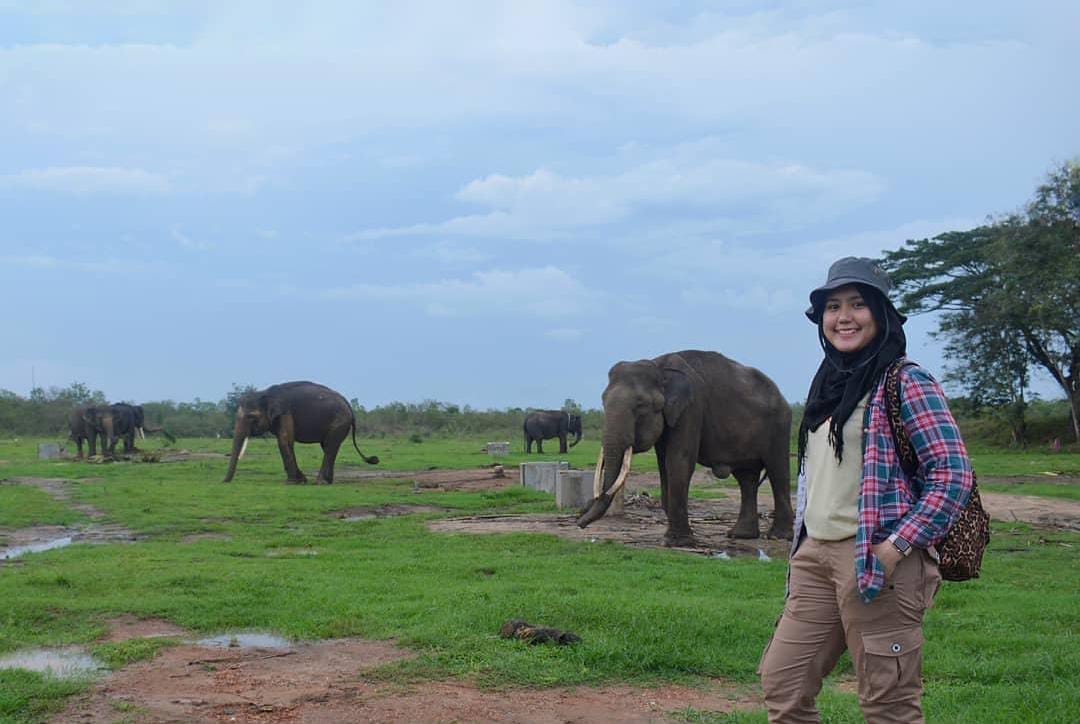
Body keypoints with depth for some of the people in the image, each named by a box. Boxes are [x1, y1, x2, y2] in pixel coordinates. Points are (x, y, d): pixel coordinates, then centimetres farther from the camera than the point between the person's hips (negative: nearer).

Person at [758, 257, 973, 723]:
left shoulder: (905, 382, -8)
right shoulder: (829, 384, 17)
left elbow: (953, 474, -14)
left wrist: (896, 548, -18)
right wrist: (803, 547, 17)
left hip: (875, 560, -8)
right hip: (816, 555, 8)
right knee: (781, 682, 10)